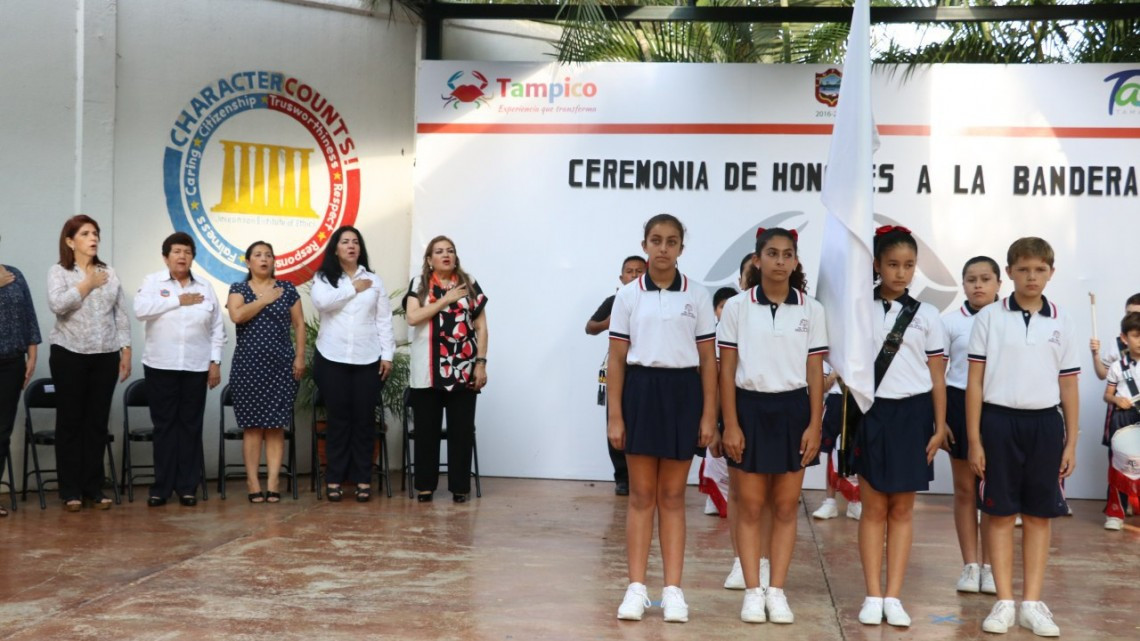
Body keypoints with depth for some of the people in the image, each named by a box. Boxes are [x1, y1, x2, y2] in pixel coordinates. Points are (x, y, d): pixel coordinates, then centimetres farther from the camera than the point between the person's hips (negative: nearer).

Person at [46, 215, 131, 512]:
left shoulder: (110, 273, 10)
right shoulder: (58, 271, -1)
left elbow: (122, 315, 11)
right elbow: (57, 304, -19)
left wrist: (126, 351, 6)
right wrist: (87, 283, -10)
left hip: (105, 356, 3)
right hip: (69, 356, -3)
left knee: (98, 421, 6)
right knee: (70, 421, 2)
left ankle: (94, 488, 13)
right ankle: (71, 490, 8)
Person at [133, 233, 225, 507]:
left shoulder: (205, 287, 9)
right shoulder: (153, 281, 3)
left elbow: (217, 328, 9)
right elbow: (140, 309, -16)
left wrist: (215, 362, 1)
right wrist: (178, 300, -13)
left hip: (196, 368, 2)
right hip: (161, 366, -2)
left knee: (191, 426, 4)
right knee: (164, 425, 1)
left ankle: (187, 486, 9)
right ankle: (161, 487, 7)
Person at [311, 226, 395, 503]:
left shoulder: (374, 280, 11)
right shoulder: (323, 278, 5)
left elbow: (384, 320, 8)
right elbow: (321, 302, -17)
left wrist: (387, 355, 0)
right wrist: (353, 288, -9)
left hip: (367, 359, 1)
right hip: (332, 359, -1)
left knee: (364, 418, 2)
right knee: (338, 418, 1)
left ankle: (362, 479, 8)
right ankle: (334, 479, 8)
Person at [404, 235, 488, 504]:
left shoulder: (469, 284, 8)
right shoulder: (419, 284, 6)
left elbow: (481, 327, 7)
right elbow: (412, 317, -10)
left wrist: (481, 363, -1)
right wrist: (446, 299, -10)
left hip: (463, 369, 1)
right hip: (428, 371, 0)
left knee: (462, 430, 3)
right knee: (427, 429, 4)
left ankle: (460, 486, 10)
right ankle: (425, 485, 13)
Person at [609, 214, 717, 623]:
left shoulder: (697, 297, 3)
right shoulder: (628, 296, 3)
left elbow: (708, 360, 4)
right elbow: (617, 359, 3)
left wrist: (709, 416, -2)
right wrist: (615, 416, -3)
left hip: (682, 393, 0)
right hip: (641, 390, 0)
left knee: (672, 496, 6)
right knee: (641, 495, 3)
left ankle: (673, 589, 11)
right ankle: (637, 587, 9)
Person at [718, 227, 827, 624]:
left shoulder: (811, 310, 3)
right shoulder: (737, 307, -1)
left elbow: (816, 372, 4)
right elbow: (727, 370, -1)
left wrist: (814, 425, -2)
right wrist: (730, 425, -7)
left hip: (793, 410, 1)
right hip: (750, 408, -1)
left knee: (786, 507, 5)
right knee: (750, 506, 2)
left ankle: (777, 591, 14)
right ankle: (752, 591, 11)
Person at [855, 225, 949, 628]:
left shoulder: (927, 315, 4)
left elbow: (937, 376, 5)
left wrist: (940, 427, 1)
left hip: (913, 414, 1)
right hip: (873, 413, 0)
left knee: (902, 508, 5)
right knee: (874, 507, 2)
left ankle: (893, 597, 11)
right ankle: (873, 596, 9)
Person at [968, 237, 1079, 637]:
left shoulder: (1062, 323, 6)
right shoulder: (989, 318, -1)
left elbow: (1069, 386, 8)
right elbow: (975, 382, -1)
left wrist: (1071, 443, 5)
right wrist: (974, 440, -4)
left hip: (1044, 424, 2)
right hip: (1000, 422, -2)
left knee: (1040, 515, 6)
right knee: (1000, 514, 4)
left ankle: (1032, 603, 15)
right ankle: (1004, 602, 12)